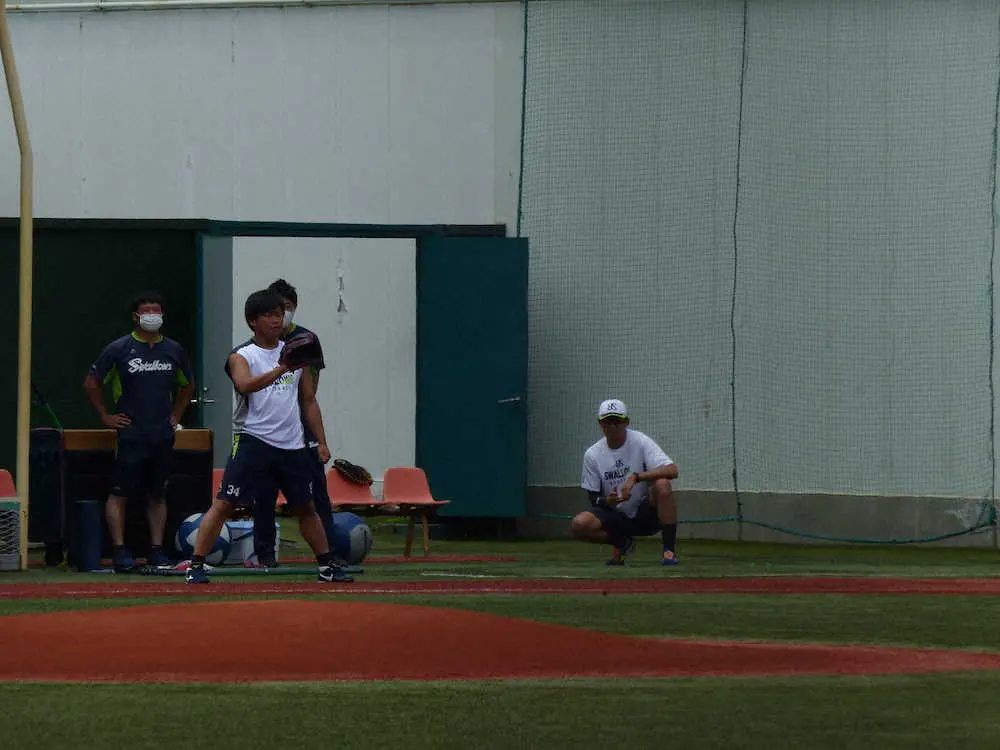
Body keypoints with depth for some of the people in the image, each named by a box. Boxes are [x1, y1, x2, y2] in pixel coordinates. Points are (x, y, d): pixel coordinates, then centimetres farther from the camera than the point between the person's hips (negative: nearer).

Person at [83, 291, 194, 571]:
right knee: (119, 493, -6)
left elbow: (187, 385, 26)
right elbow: (91, 383, 5)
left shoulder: (174, 350, 9)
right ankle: (120, 551, -4)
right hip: (130, 435, -4)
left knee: (158, 495, 8)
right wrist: (106, 416, 2)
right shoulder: (119, 349, -2)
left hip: (163, 434, 4)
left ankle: (157, 549, 12)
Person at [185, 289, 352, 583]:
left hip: (292, 445, 5)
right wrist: (282, 369, -36)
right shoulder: (242, 357, -1)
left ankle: (327, 566, 24)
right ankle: (196, 565, -12)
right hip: (253, 439, -5)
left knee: (306, 507, 13)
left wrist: (321, 442, 13)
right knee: (224, 503, -12)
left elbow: (308, 401, 19)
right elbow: (245, 384, -24)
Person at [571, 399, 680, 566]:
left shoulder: (640, 442, -10)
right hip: (617, 517, 2)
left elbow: (672, 470, -25)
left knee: (662, 484, -33)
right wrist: (607, 500, -25)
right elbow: (594, 500, 1)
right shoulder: (592, 455, -2)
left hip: (647, 514, -2)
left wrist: (636, 477, -36)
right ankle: (621, 543, 6)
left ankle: (669, 550, -24)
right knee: (579, 524, -25)